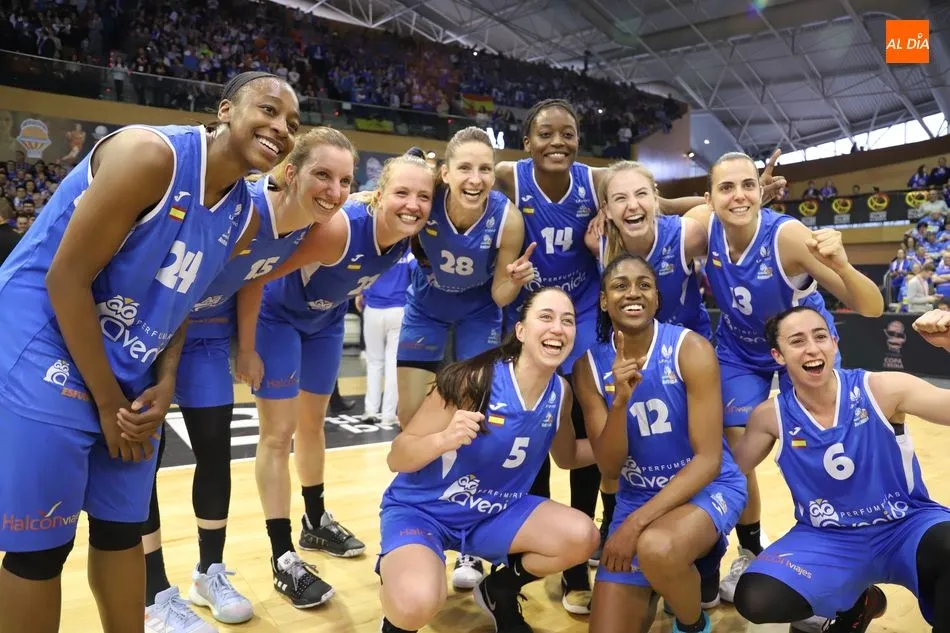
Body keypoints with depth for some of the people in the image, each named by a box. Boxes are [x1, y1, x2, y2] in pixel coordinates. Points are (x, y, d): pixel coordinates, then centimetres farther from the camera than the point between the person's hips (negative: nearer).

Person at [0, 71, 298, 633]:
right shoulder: (149, 154, -21)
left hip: (131, 377, 7)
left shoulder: (243, 218, 2)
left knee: (123, 529, 14)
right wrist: (107, 401, -15)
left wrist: (164, 385, -3)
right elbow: (66, 279, -20)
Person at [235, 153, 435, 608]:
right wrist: (246, 349, -26)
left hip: (325, 320, 7)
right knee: (279, 433, -4)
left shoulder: (408, 238, -18)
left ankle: (316, 523, 36)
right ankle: (283, 559, 6)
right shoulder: (338, 228, -37)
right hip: (276, 315, -6)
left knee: (313, 423, 19)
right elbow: (254, 278, -32)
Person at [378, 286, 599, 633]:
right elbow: (396, 458, -20)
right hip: (421, 509, -5)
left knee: (582, 537, -15)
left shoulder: (561, 393, -8)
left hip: (496, 512, 6)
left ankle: (498, 592, 14)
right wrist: (443, 439, -41)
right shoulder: (474, 380, -25)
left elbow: (566, 455, 13)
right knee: (417, 604, -33)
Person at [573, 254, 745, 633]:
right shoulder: (590, 367, -7)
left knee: (657, 548, -37)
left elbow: (708, 460, -19)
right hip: (636, 496, 4)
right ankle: (660, 586, 31)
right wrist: (620, 400, -27)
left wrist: (636, 522, -26)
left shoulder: (691, 350, -17)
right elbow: (609, 469, -9)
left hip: (707, 487, -3)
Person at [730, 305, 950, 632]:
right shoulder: (771, 416, -7)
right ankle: (856, 602, 13)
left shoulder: (882, 389, -13)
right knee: (755, 601, -20)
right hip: (827, 538, 3)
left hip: (907, 526, -2)